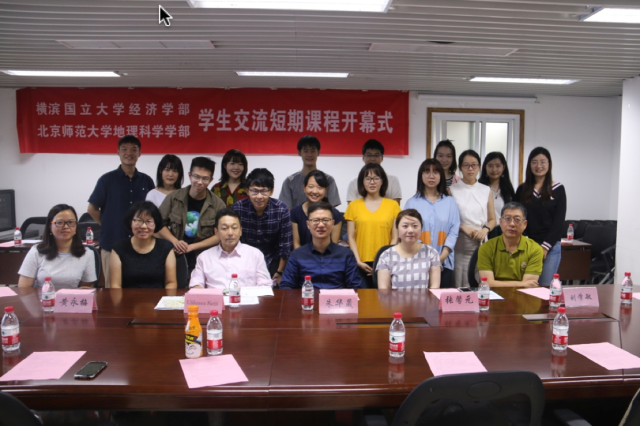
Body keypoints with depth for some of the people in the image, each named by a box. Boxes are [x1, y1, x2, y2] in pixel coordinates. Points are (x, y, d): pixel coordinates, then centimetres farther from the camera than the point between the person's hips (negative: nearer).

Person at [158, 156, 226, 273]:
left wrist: (191, 247, -13)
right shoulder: (173, 198, 1)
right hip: (175, 256, 1)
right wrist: (175, 241, -13)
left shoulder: (217, 205, -3)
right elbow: (160, 224, 5)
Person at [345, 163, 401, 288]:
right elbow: (351, 237, 5)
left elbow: (395, 237, 4)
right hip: (362, 265, 0)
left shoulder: (393, 205, 6)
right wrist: (358, 261, -4)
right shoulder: (354, 205, 7)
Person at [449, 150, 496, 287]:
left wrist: (485, 229, -6)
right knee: (460, 286, -4)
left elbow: (492, 219, 14)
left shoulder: (486, 191, 12)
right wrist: (463, 227, -12)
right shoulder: (452, 190, 4)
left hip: (481, 243, 2)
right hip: (460, 245, -2)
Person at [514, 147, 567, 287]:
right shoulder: (522, 189, 8)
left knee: (546, 287, 0)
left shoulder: (558, 189, 3)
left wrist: (545, 247, -8)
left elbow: (559, 222, -1)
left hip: (550, 247, -1)